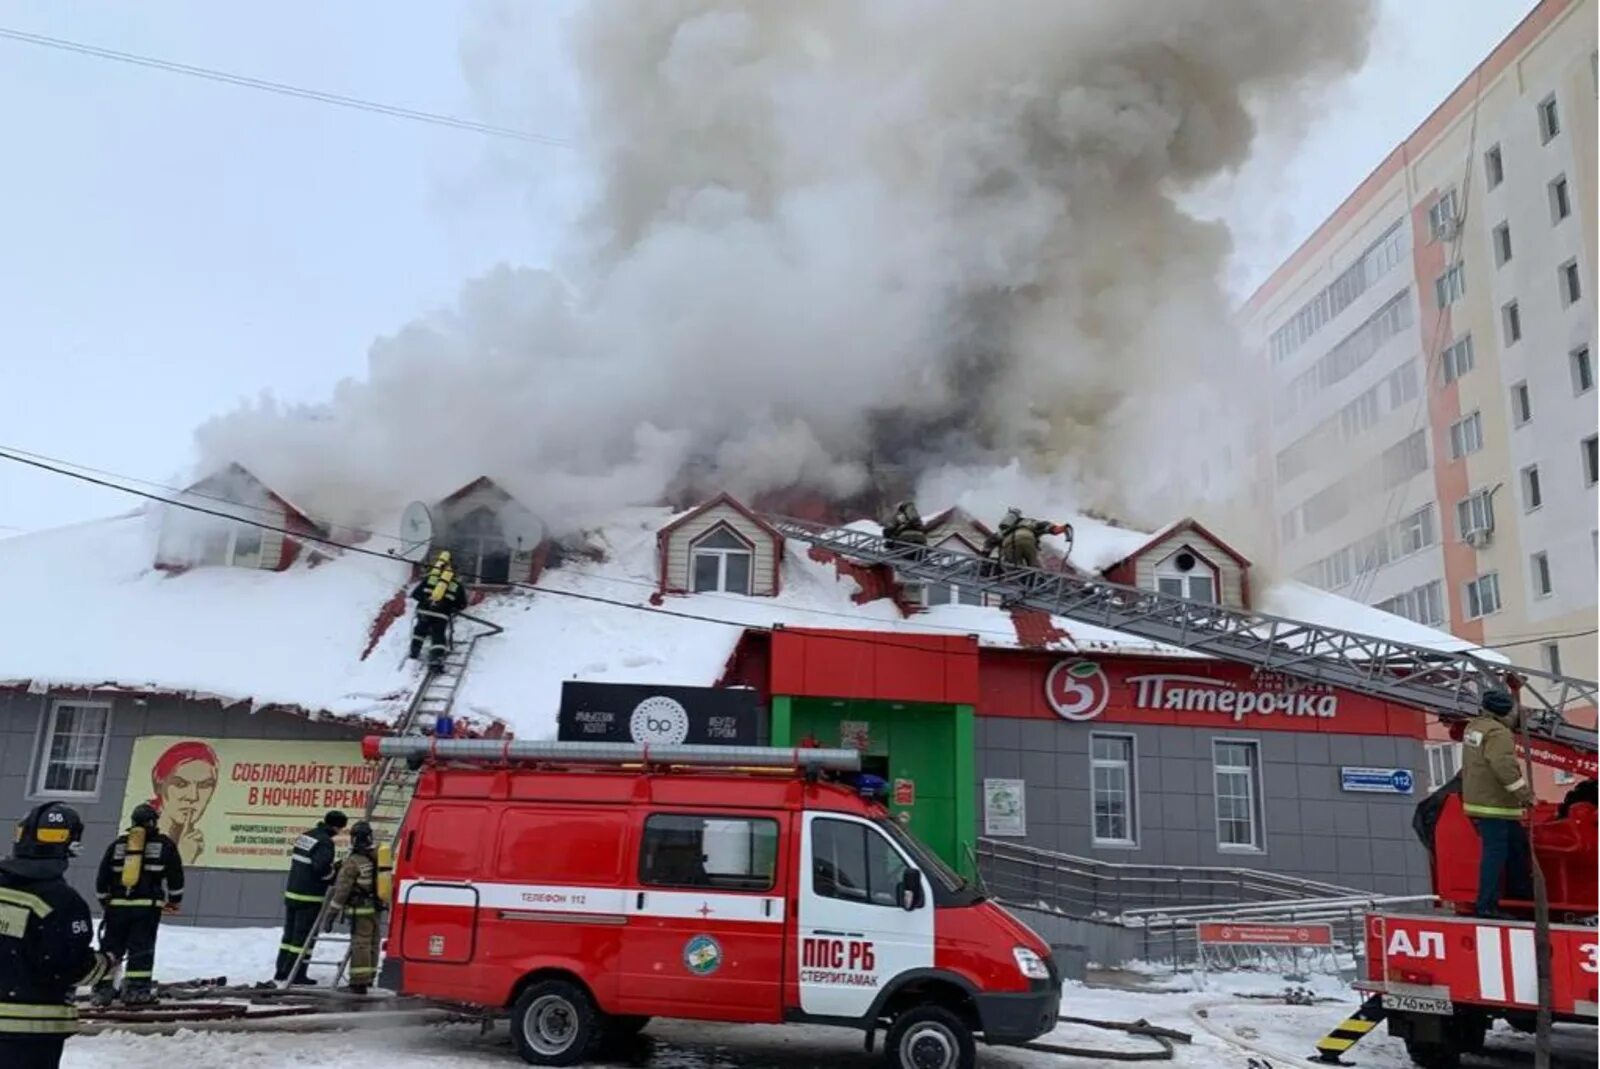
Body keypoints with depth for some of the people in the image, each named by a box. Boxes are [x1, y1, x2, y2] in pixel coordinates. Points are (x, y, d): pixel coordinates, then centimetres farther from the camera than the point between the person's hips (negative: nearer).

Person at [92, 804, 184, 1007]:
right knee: (142, 947, 0)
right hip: (148, 906, -3)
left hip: (117, 904, 3)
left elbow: (102, 877, 13)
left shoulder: (117, 844, 12)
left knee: (111, 945, 11)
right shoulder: (164, 844, 4)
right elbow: (175, 875, 4)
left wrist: (104, 900, 28)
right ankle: (136, 989, -4)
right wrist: (174, 899, 18)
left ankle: (103, 988, 10)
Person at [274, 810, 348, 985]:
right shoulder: (325, 842, -16)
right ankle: (296, 975, 1)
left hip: (291, 893, 8)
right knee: (304, 936, -2)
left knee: (290, 933, 15)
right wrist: (335, 874, -6)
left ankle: (282, 971, 21)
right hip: (309, 898, -8)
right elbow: (322, 868, -26)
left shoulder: (305, 836, 11)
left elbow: (295, 862, 17)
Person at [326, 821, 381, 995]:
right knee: (372, 942, 15)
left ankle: (359, 982, -1)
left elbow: (342, 889, -13)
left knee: (360, 943, -3)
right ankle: (368, 977, 26)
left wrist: (332, 914, -9)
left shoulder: (353, 861, -15)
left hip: (360, 909, -6)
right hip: (376, 906, 6)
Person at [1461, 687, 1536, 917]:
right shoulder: (1498, 733, -19)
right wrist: (1524, 793, -19)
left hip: (1479, 799, 10)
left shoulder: (1474, 726, 11)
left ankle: (1519, 888, 40)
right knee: (1495, 852, -7)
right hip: (1494, 804, -10)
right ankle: (1486, 905, -7)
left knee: (1517, 844, 24)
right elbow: (1504, 766, -27)